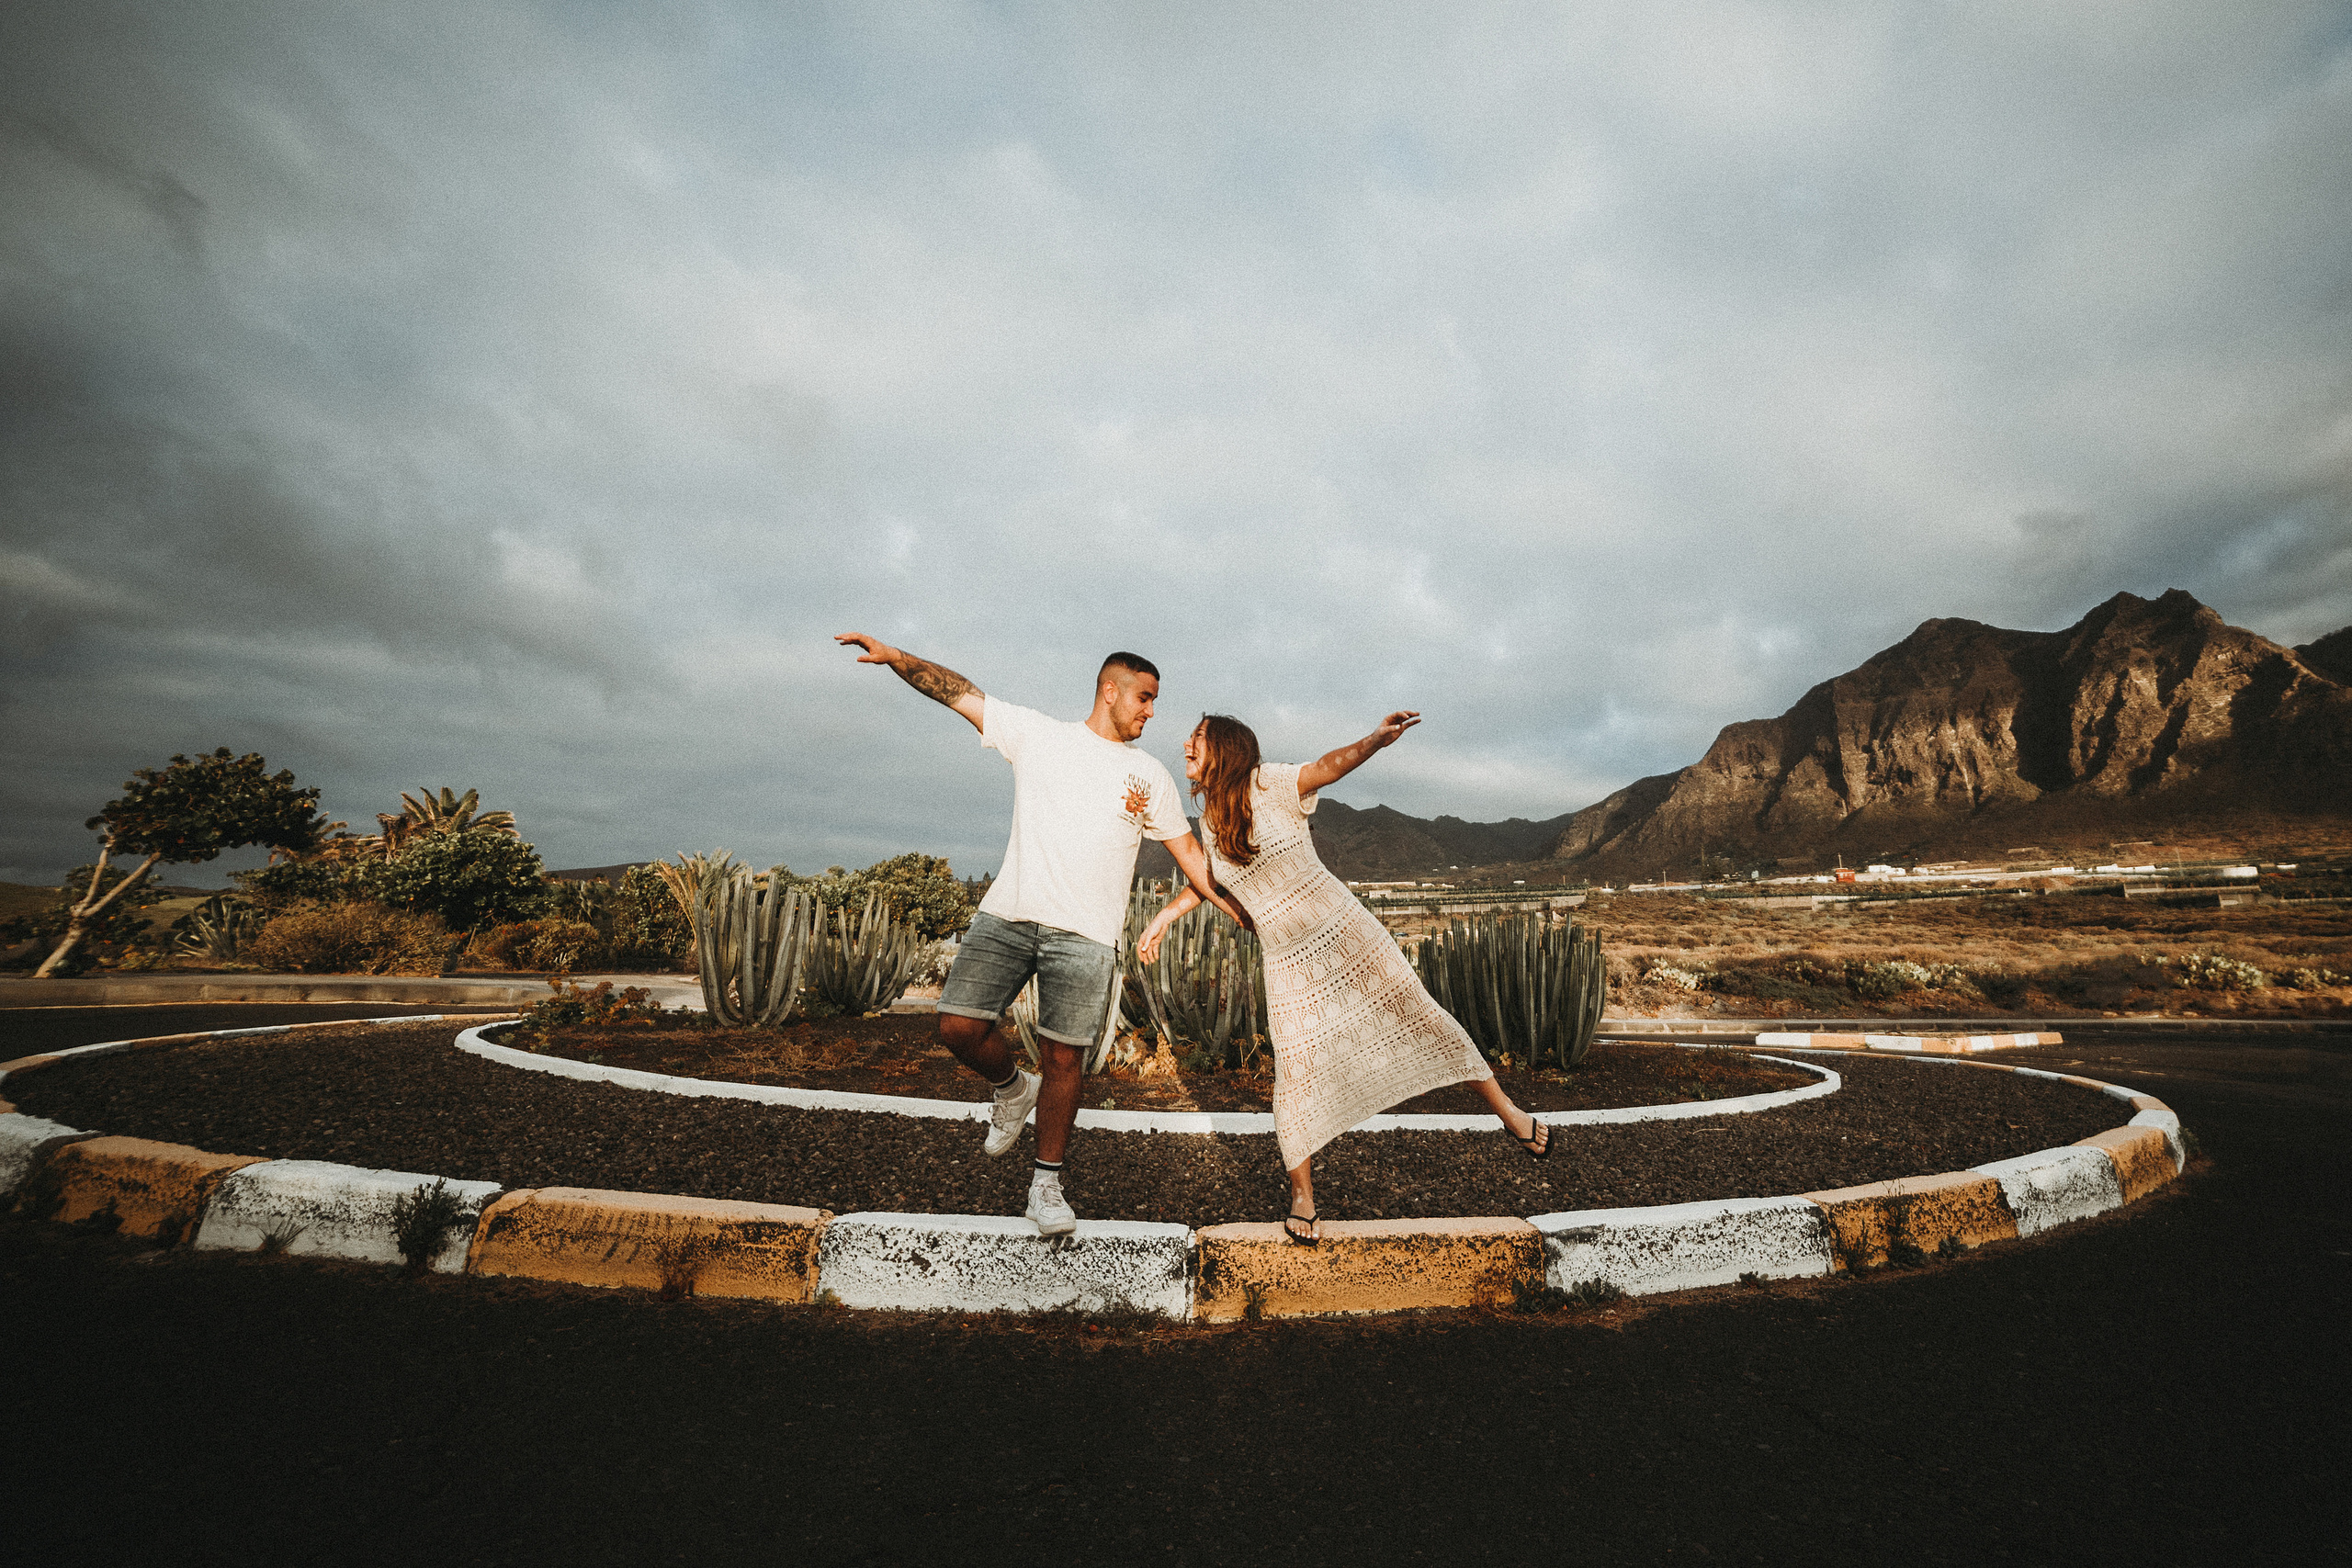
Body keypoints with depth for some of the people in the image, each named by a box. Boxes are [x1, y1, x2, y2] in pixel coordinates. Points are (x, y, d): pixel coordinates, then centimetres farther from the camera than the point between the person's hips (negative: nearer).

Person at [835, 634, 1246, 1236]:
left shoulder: (1150, 775, 13)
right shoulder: (1038, 734, 10)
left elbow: (1191, 855, 16)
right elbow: (961, 692, 8)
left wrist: (1245, 916, 13)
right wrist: (895, 656, -3)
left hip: (1085, 935, 0)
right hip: (1007, 915, 1)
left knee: (1063, 1058, -1)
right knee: (959, 1027, -7)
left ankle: (1047, 1182, 21)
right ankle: (1013, 1089, 26)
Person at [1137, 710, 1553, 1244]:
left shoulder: (1268, 784, -10)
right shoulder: (1210, 823, 5)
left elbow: (1331, 766, -27)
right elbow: (1205, 879, 24)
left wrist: (1375, 739, -46)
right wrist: (1163, 916, 22)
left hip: (1346, 934, -3)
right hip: (1289, 966, 4)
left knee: (1419, 1015, 4)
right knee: (1295, 1080, 0)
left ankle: (1505, 1108, 25)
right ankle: (1301, 1198, 16)